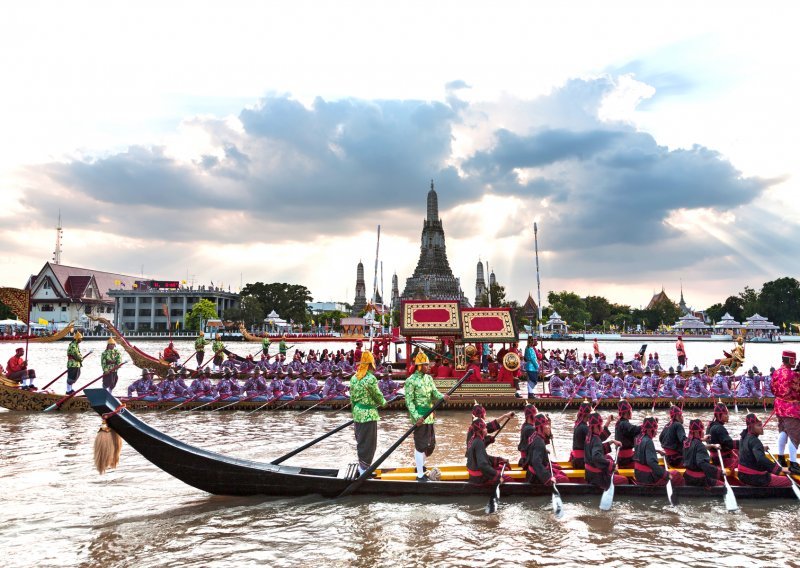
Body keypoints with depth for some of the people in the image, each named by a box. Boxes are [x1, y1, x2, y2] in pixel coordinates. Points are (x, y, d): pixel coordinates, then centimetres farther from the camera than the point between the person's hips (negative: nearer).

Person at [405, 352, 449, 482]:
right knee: (420, 445, -2)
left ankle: (420, 465, 37)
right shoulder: (411, 381, -13)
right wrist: (416, 417, -24)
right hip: (420, 417, -8)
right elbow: (409, 401, -15)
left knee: (431, 444, 17)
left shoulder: (429, 378, 10)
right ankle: (420, 474, 7)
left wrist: (443, 397, -21)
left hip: (430, 416, 8)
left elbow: (435, 393, 1)